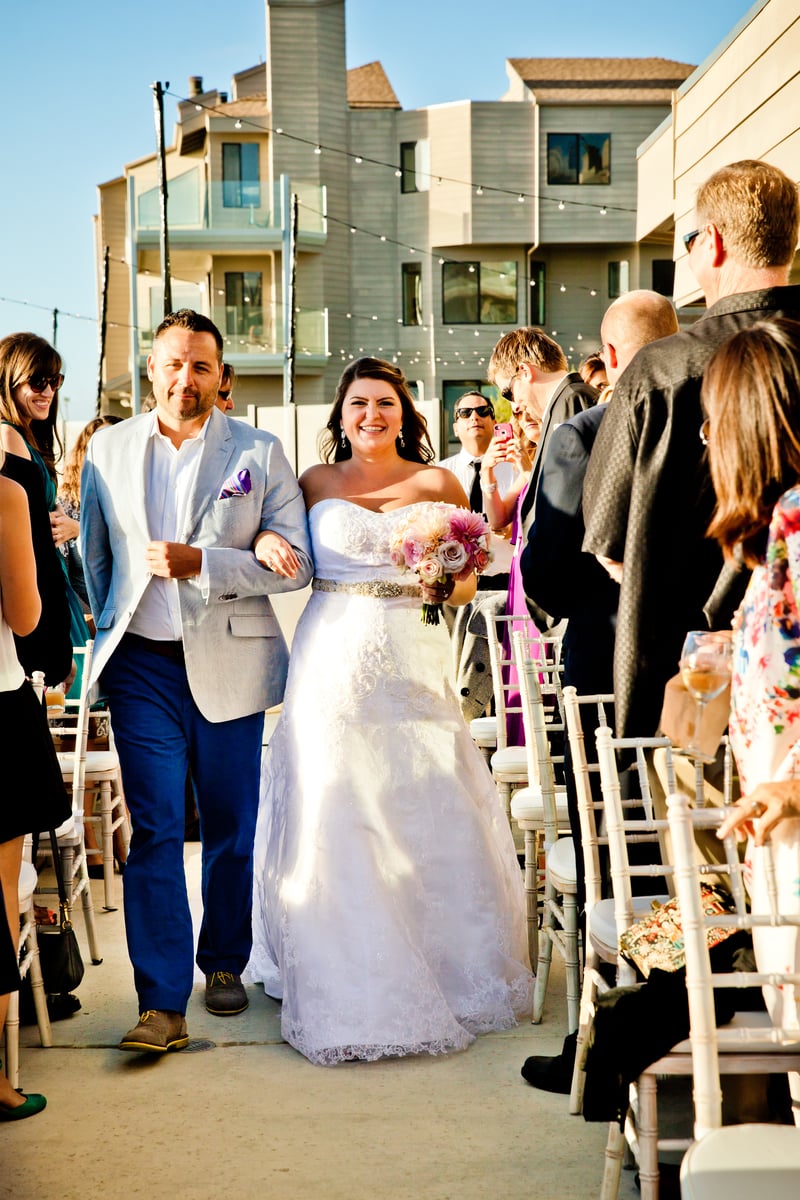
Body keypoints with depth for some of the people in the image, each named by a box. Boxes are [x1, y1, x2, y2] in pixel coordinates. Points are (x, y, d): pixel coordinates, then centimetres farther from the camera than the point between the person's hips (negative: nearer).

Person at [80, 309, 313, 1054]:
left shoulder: (259, 454, -1)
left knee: (231, 827, 11)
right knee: (153, 831, -4)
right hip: (142, 664, 1)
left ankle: (224, 964, 32)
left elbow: (296, 564, -6)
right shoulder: (107, 450, 6)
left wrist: (201, 563, -16)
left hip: (228, 663, 0)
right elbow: (93, 554, 15)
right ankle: (162, 1003, -1)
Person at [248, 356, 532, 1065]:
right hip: (334, 661, 0)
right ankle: (345, 986, 10)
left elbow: (468, 581, 10)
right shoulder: (314, 484, 9)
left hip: (414, 662, 0)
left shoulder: (440, 485, 9)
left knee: (428, 813, 0)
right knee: (333, 815, -1)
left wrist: (446, 587, -12)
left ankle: (444, 970, 18)